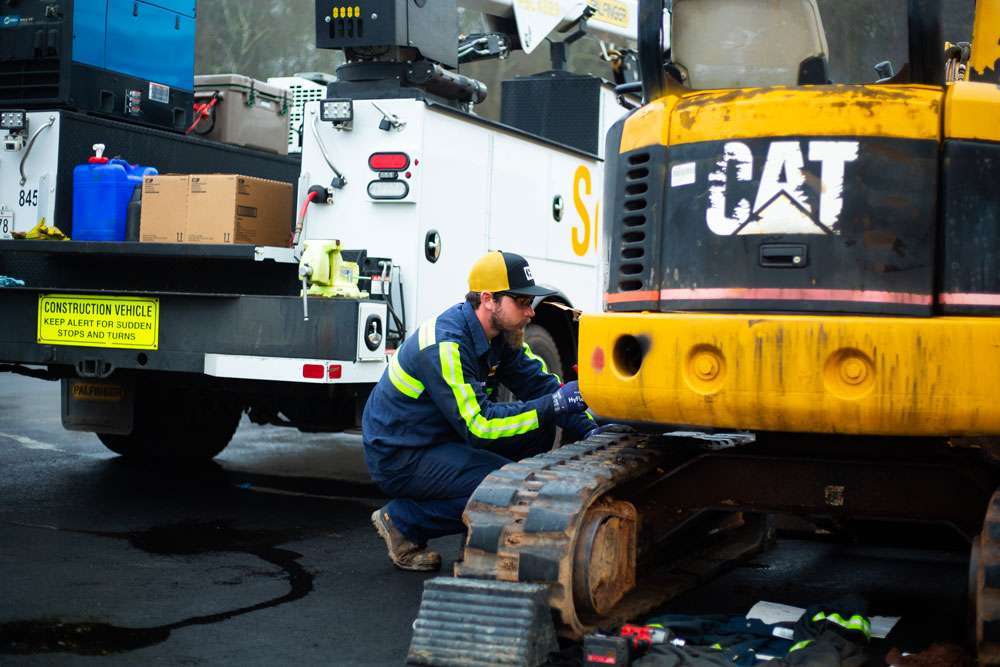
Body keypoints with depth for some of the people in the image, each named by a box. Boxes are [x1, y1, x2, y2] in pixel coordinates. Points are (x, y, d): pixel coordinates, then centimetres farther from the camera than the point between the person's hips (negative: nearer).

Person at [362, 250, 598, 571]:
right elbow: (478, 424, -31)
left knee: (539, 430, 1)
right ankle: (403, 523, -7)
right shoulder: (446, 346, -28)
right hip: (399, 458, -9)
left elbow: (541, 384, 4)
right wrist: (554, 404, -33)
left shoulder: (500, 334, 0)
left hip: (444, 439, 9)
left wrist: (589, 430, -11)